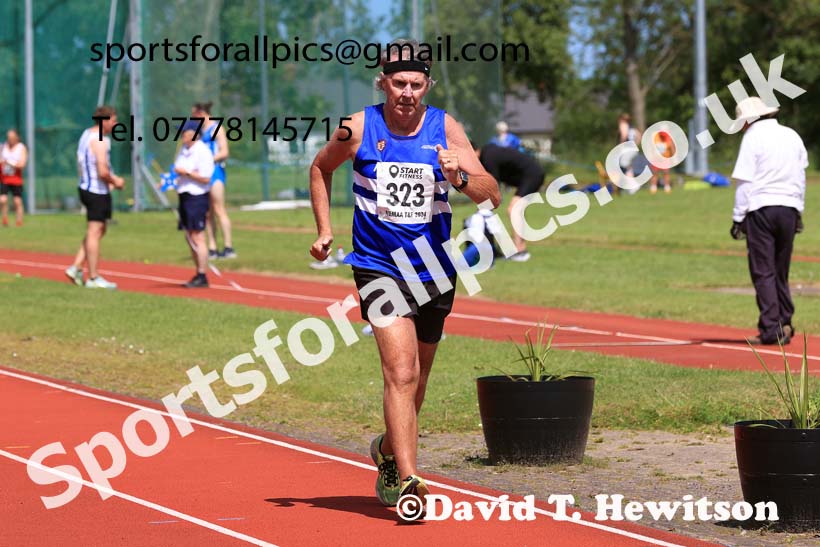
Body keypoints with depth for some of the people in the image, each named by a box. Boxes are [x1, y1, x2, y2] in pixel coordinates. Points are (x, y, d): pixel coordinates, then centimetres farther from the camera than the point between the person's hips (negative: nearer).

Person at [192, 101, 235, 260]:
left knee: (219, 211, -11)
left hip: (215, 171, -8)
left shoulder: (216, 129, -5)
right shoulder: (201, 131, 18)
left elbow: (224, 152, -13)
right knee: (207, 213, 5)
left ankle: (228, 247, -11)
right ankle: (212, 249, 5)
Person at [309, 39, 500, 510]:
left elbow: (492, 196, -7)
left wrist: (459, 177, -27)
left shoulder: (446, 128, -2)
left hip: (434, 272, 3)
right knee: (402, 373, -19)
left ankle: (388, 451, 42)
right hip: (379, 267, -3)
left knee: (416, 381, 15)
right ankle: (408, 481, -21)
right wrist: (325, 229, 8)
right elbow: (321, 169, 16)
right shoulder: (359, 128, -4)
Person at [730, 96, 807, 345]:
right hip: (788, 208, 5)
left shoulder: (753, 137, -5)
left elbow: (744, 182, -8)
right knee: (781, 271, 14)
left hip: (760, 208, -5)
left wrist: (738, 218, -4)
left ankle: (771, 329, -6)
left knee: (763, 272, -2)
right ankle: (784, 322, 12)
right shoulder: (792, 136, 12)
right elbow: (801, 177, 18)